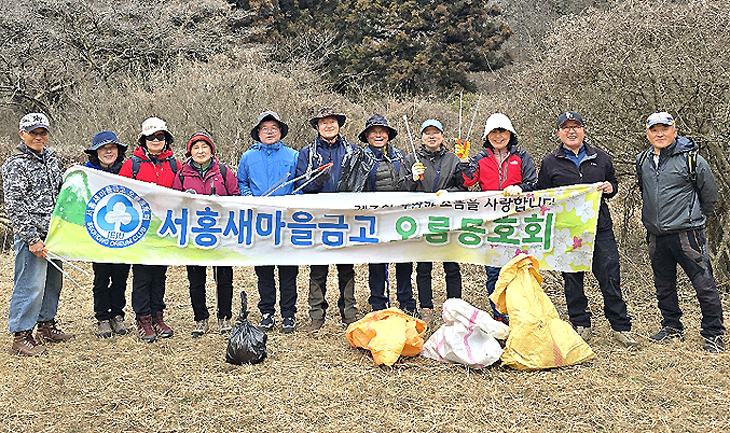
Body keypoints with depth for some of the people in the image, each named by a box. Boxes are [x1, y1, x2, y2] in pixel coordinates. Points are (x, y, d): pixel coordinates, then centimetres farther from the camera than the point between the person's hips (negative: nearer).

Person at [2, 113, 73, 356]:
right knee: (31, 284, -6)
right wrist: (32, 239, -19)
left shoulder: (50, 158, 13)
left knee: (53, 280, 15)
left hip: (54, 233, 8)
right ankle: (21, 337, 5)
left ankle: (47, 325, 30)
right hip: (31, 235, -8)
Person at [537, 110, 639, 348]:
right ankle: (581, 326, 21)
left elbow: (613, 182, 22)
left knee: (610, 277, 0)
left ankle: (621, 327, 11)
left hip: (600, 228, 1)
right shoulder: (550, 163, 6)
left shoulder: (600, 157, 11)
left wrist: (610, 187, -1)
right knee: (572, 279, 7)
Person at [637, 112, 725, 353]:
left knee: (704, 284, -3)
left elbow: (710, 195, 4)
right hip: (656, 236, 5)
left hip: (686, 233, -5)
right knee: (663, 285, 14)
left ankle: (714, 334, 9)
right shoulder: (642, 162, 8)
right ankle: (672, 327, 30)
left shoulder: (691, 159, -7)